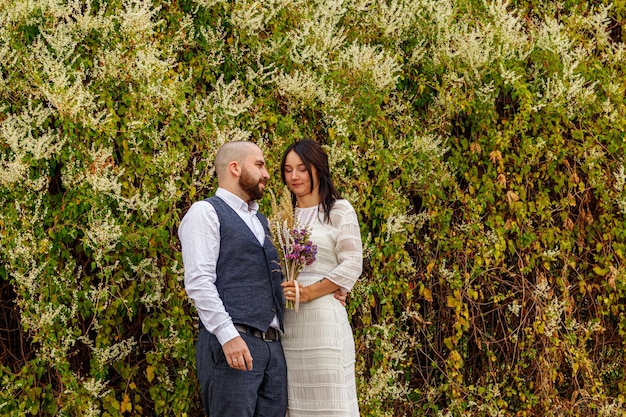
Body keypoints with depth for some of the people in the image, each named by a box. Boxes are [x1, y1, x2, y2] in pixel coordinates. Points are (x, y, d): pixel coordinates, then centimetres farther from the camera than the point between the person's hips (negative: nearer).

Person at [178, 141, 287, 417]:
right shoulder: (206, 213, 0)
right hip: (231, 343, -8)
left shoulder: (261, 221, 26)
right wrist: (228, 335, -21)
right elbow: (198, 281, -11)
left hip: (273, 344, 8)